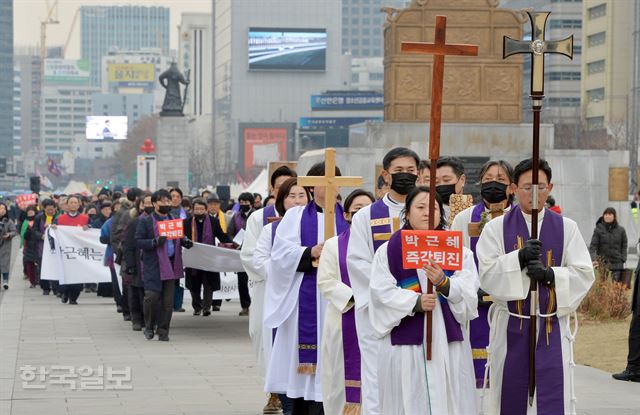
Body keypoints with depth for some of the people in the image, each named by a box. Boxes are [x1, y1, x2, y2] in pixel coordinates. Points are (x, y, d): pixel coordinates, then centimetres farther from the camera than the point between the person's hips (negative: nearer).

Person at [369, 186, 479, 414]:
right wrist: (415, 303, -20)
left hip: (448, 340, 2)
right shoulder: (388, 250, 5)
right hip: (405, 340, -2)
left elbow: (469, 290, -2)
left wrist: (443, 283, -22)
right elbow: (382, 292, -6)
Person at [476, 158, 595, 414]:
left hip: (552, 328, 0)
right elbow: (487, 275, -7)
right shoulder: (496, 228, 3)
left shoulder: (566, 228, 6)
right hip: (510, 328, 0)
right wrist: (519, 257, -21)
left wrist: (549, 274, -16)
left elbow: (584, 275, 0)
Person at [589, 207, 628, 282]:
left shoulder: (621, 230, 7)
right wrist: (593, 259, -20)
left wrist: (623, 259, 1)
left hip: (617, 265, 1)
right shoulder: (598, 229, 0)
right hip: (602, 264, -1)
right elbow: (592, 246, -5)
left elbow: (624, 246, 13)